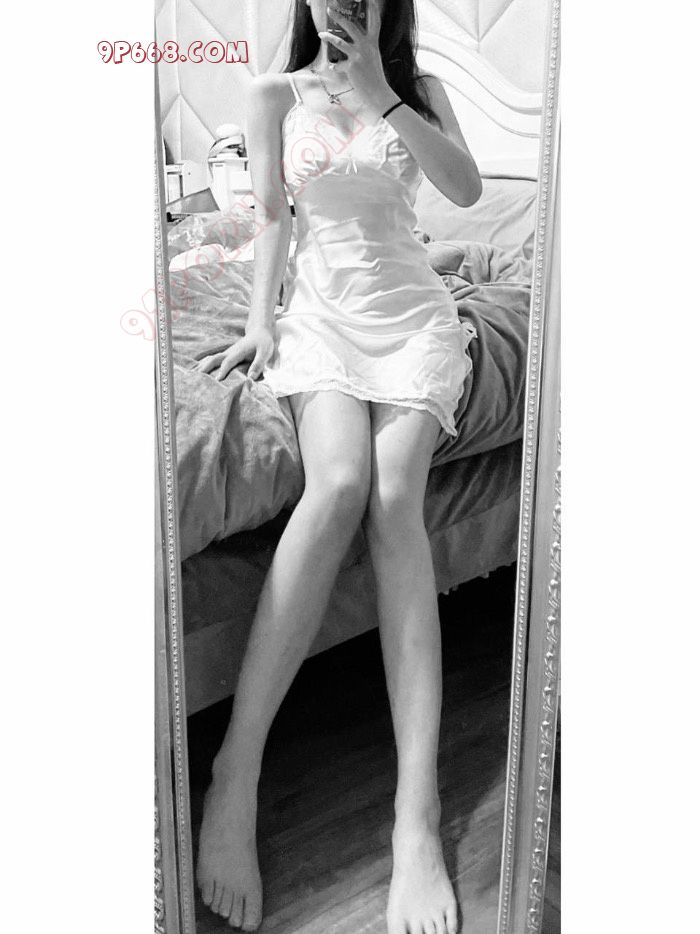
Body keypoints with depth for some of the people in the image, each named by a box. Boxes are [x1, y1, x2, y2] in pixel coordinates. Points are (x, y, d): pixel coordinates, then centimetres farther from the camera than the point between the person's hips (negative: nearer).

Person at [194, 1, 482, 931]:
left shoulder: (417, 88, 10)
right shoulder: (275, 94, 10)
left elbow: (467, 187, -6)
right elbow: (272, 215, 10)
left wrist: (377, 94, -11)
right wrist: (260, 321, -3)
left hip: (413, 311, 0)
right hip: (322, 311, 0)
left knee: (394, 496, -29)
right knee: (338, 482, -33)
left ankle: (417, 817, -37)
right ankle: (234, 779, -34)